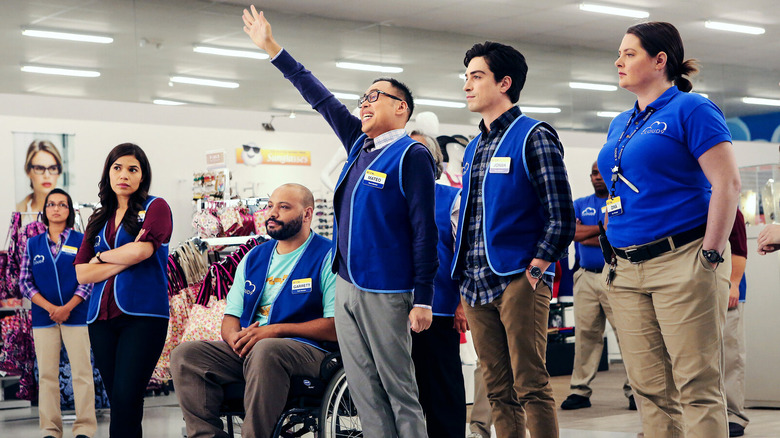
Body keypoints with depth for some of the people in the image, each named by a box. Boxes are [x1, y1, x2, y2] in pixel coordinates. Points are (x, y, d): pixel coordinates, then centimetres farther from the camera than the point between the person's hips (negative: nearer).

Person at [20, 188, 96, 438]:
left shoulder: (82, 241, 4)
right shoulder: (33, 244, 10)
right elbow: (25, 282, 5)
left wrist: (67, 307, -12)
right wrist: (49, 307, -9)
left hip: (76, 315, -2)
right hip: (43, 317, 2)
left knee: (82, 372, -4)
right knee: (46, 374, 4)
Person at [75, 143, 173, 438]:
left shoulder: (155, 208, 5)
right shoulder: (98, 220, 18)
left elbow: (142, 250, -13)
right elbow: (82, 274, 7)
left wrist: (102, 257, 3)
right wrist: (126, 259, -4)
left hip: (143, 314, -5)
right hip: (102, 317, 5)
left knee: (126, 399, -16)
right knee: (116, 400, 6)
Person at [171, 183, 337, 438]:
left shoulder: (327, 257, 0)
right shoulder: (254, 258, 21)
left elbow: (336, 327, -10)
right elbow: (231, 316, 21)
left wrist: (276, 330, -15)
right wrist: (235, 337, -5)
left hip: (304, 348, -6)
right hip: (244, 350, 6)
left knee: (265, 350, -39)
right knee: (184, 355, -16)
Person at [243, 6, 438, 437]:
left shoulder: (412, 155, -8)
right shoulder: (359, 145, 13)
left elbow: (424, 231, -12)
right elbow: (321, 99, 21)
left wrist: (423, 300, -16)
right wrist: (272, 49, 24)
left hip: (385, 293, -8)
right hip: (346, 287, 8)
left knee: (399, 389, -3)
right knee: (363, 387, 8)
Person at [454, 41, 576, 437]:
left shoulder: (534, 137, -3)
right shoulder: (473, 148, 19)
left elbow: (561, 218, -8)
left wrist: (534, 272, -12)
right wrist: (464, 278, 13)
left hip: (518, 282, -7)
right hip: (477, 286, 7)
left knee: (531, 386, -7)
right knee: (498, 391, 8)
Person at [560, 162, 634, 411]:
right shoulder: (580, 205, 18)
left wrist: (587, 237, -7)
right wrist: (603, 228, -6)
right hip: (586, 277, 3)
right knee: (585, 334, 2)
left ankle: (634, 390, -1)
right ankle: (580, 390, 6)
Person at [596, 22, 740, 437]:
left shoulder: (690, 109, -4)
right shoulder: (620, 124, 19)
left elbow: (727, 183, -11)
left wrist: (710, 256, -15)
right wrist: (619, 254, 15)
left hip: (681, 262, -8)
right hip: (626, 271, 8)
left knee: (697, 386, -7)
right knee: (649, 388, 7)